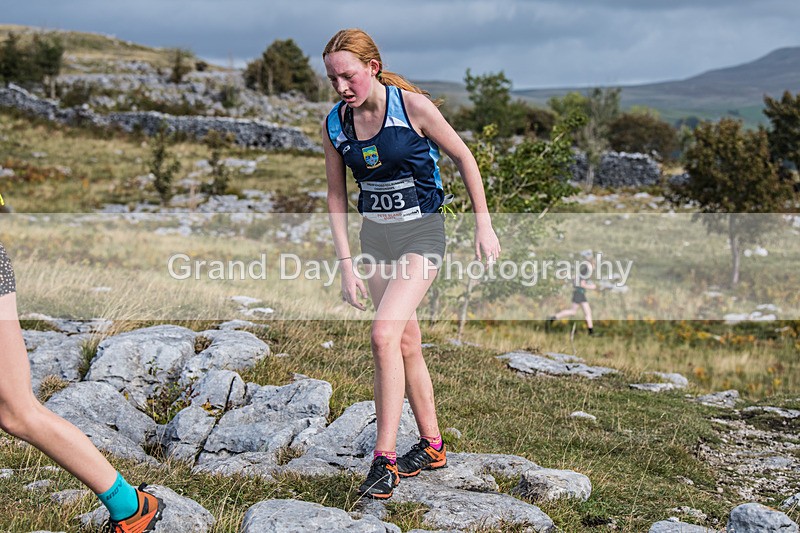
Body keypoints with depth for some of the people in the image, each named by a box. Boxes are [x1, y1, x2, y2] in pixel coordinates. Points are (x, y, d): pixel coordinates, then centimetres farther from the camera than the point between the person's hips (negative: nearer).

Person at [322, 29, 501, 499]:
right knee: (407, 344, 12)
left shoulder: (412, 105, -16)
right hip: (375, 236, 6)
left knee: (384, 334, -21)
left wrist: (484, 226, -3)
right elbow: (337, 196, 6)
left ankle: (385, 459, -15)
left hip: (421, 234, -5)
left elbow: (464, 158, -5)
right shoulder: (335, 124, -2)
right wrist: (346, 264, 0)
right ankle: (432, 446, 27)